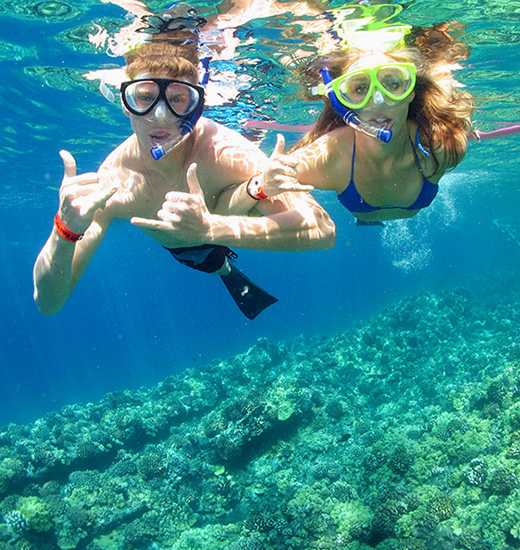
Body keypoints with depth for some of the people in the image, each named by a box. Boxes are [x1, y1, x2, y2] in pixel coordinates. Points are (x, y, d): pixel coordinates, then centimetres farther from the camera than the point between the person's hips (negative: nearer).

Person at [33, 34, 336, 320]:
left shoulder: (222, 150, -44)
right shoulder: (112, 181, -37)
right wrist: (65, 230, -57)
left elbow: (323, 229, -54)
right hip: (182, 249, 1)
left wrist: (210, 228, -64)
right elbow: (48, 303, -36)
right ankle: (225, 269, 51)